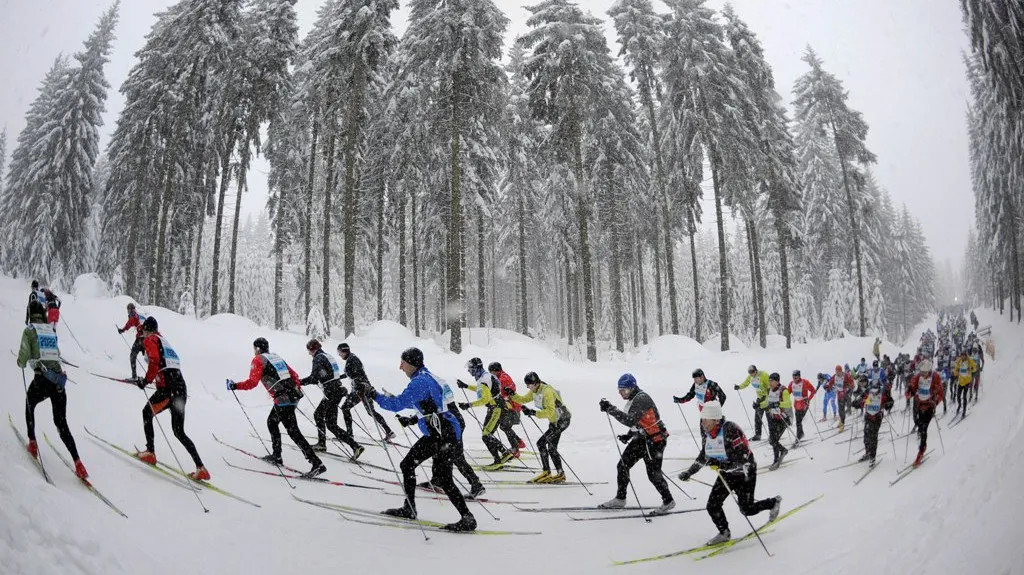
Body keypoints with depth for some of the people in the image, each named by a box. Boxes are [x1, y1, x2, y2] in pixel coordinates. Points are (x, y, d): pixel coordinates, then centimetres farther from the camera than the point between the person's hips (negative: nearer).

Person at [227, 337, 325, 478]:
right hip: (293, 396, 8)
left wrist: (235, 386, 1)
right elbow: (294, 374, 22)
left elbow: (252, 382, -10)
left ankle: (317, 463, -16)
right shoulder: (276, 357, 22)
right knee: (271, 422, 26)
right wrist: (297, 386, 34)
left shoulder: (258, 360, 1)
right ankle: (276, 456, 31)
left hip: (282, 399, -8)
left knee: (293, 431, -9)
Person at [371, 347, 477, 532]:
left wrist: (374, 395, -7)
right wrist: (412, 420, 16)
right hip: (435, 435, 10)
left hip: (444, 436, -10)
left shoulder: (420, 381, -16)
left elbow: (397, 403, -19)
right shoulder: (428, 377, 16)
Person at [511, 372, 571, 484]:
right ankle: (560, 474, 23)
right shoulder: (534, 391, 1)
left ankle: (546, 472, -11)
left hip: (563, 420, -10)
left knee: (541, 443, -17)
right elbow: (523, 399, 14)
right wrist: (512, 395, -3)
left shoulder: (547, 391, -26)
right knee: (551, 448, 14)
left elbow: (550, 411, -35)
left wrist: (533, 413, -41)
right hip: (554, 421, 10)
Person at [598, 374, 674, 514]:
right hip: (641, 439, 10)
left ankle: (668, 501, 19)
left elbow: (630, 420, -35)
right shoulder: (634, 399, 9)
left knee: (653, 473, -1)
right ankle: (620, 499, 17)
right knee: (623, 465, 7)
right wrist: (629, 435, 9)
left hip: (655, 440, -10)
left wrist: (610, 409, -36)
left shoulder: (642, 399, -23)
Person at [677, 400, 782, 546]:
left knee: (747, 509, 4)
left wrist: (721, 464, -43)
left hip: (744, 472, -6)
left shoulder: (730, 430, -30)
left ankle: (774, 502, 31)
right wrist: (689, 472, 9)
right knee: (712, 506, -2)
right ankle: (724, 533, 22)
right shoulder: (708, 433, -7)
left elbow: (744, 459, -32)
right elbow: (704, 455, 9)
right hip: (726, 473, 6)